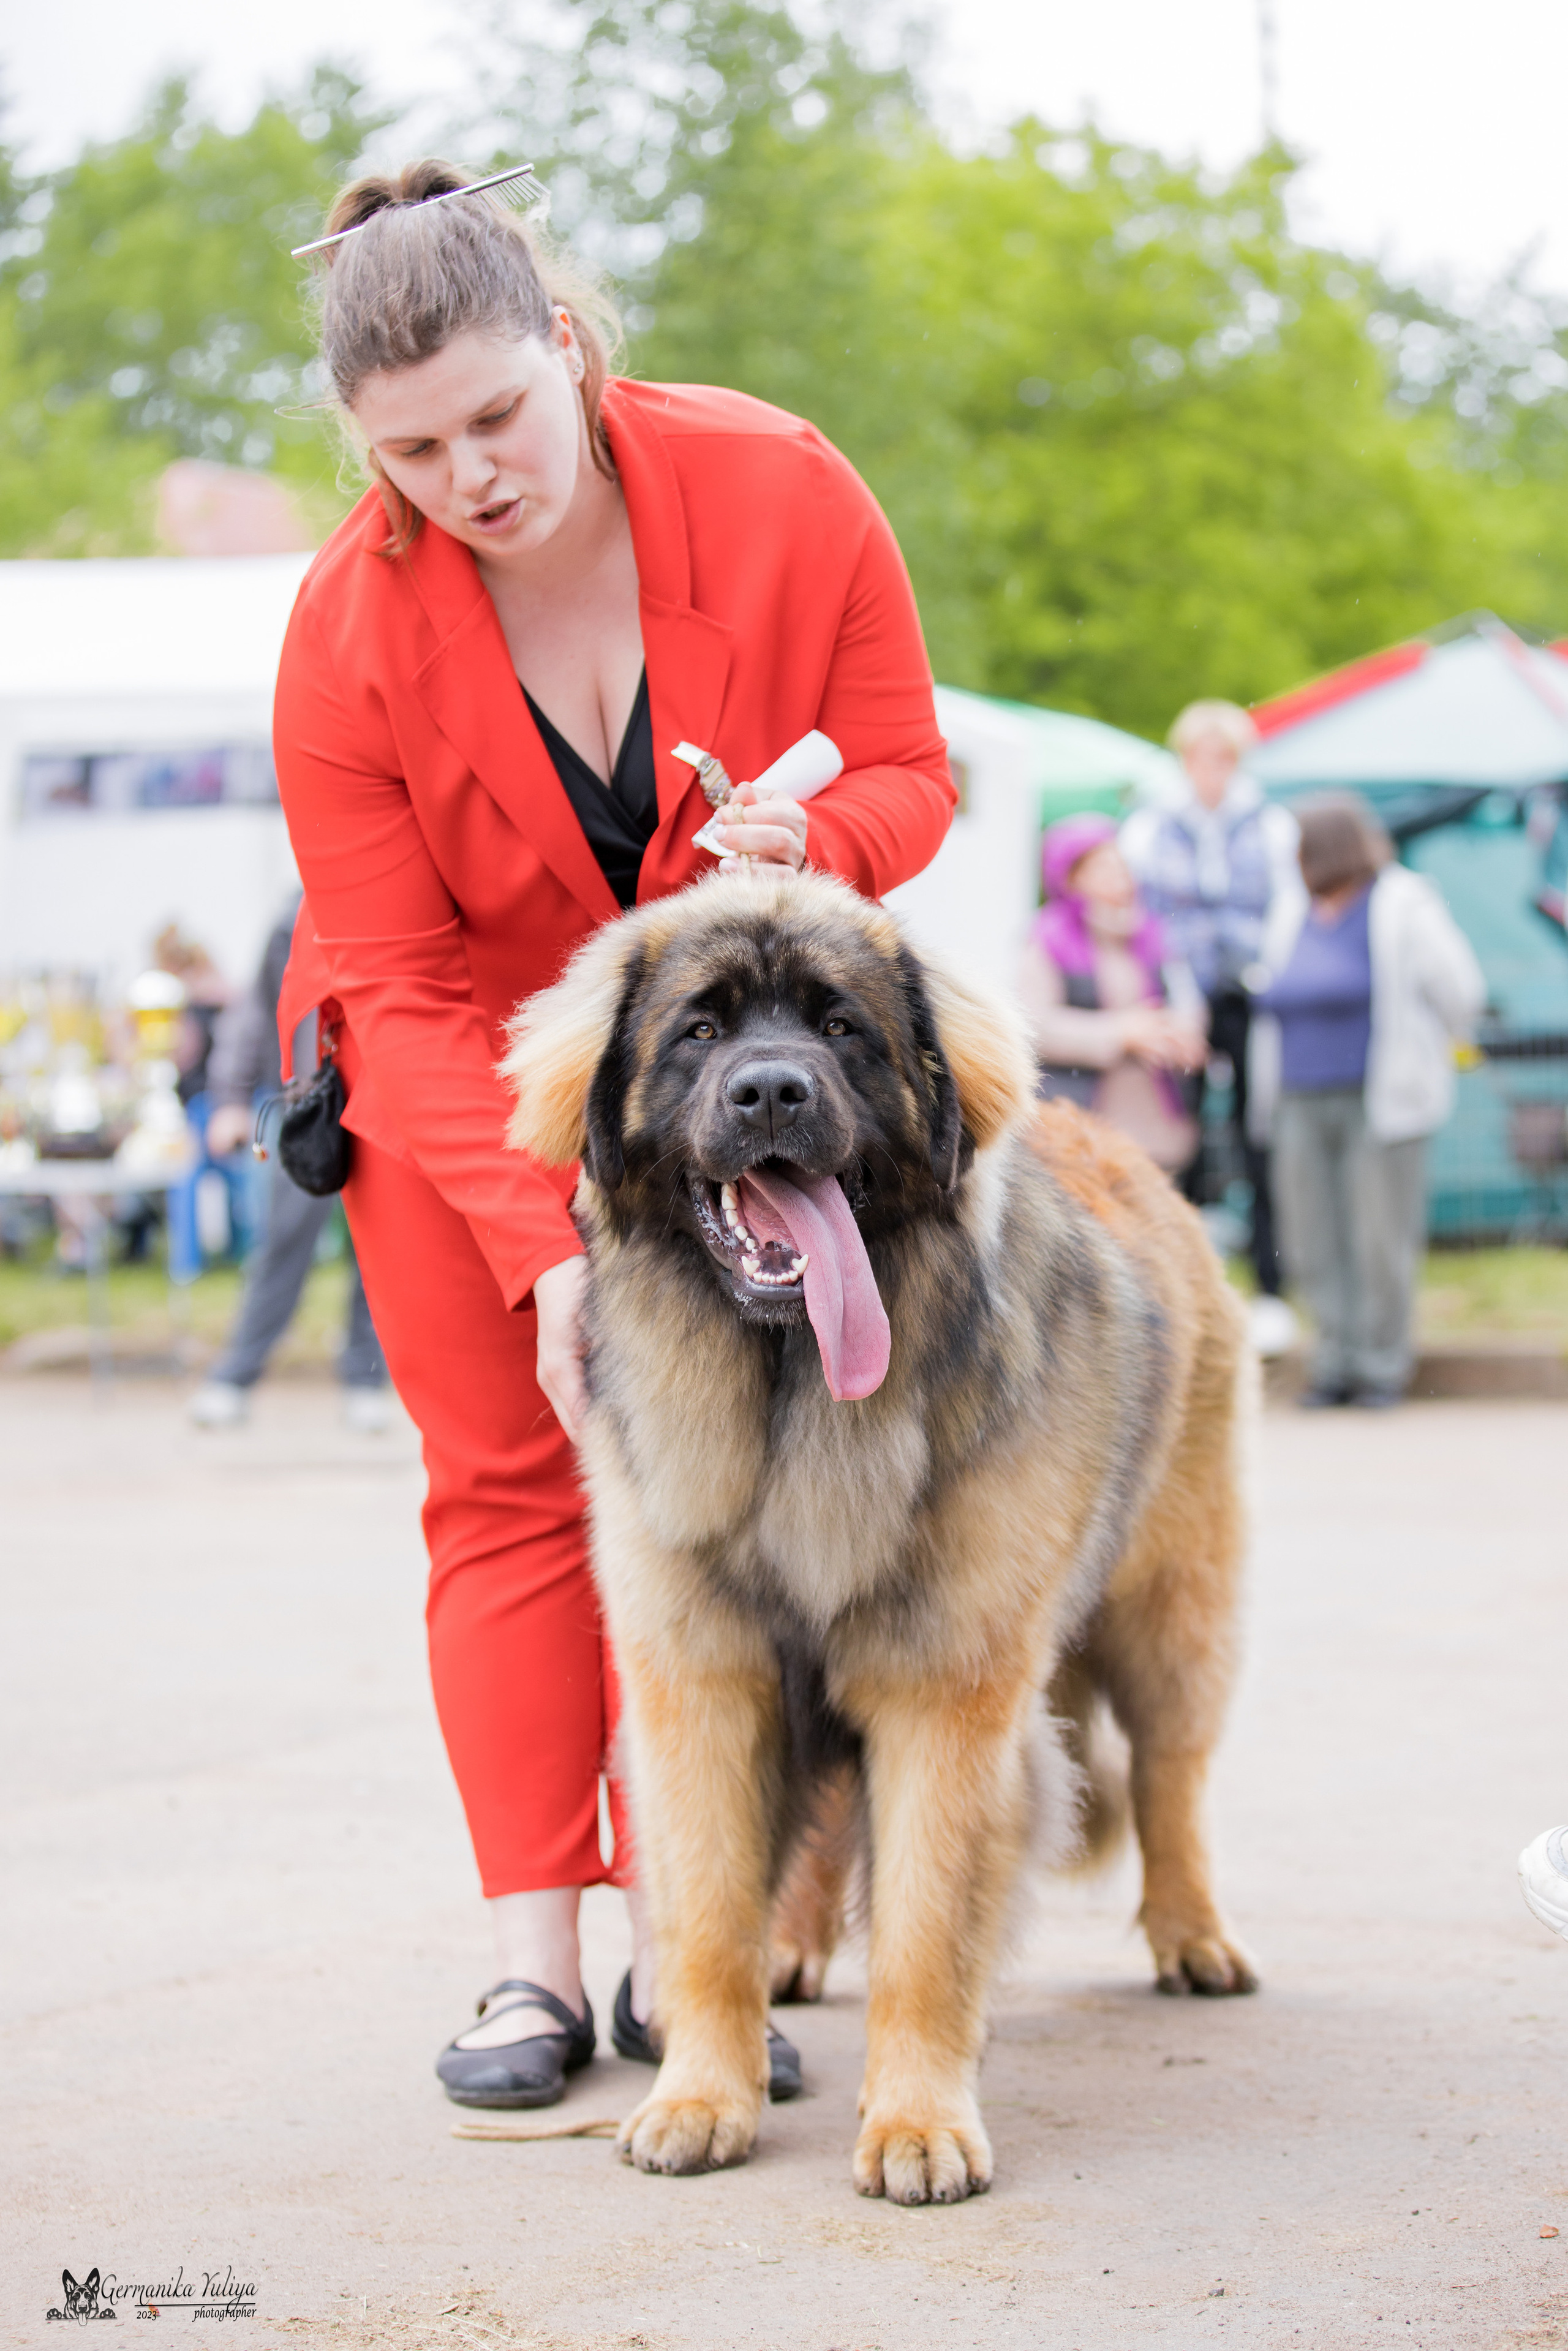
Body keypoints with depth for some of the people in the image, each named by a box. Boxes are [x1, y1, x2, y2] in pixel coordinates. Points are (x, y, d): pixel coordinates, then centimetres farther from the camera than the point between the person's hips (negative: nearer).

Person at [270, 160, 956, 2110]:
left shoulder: (779, 491, -23)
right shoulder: (346, 633, -25)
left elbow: (912, 773, -11)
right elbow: (399, 990, -21)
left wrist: (818, 836, -35)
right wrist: (543, 1253, -30)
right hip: (457, 1070, -1)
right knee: (509, 1485, -5)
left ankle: (667, 1947, -3)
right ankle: (532, 1966, -5)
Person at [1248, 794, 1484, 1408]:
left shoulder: (1403, 908, -7)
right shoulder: (1296, 920, 11)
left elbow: (1459, 992, -4)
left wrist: (1421, 1058, 8)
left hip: (1379, 1103, -6)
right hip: (1304, 1104, 6)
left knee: (1381, 1241, -2)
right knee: (1313, 1243, 5)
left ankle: (1383, 1364, 9)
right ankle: (1337, 1361, 15)